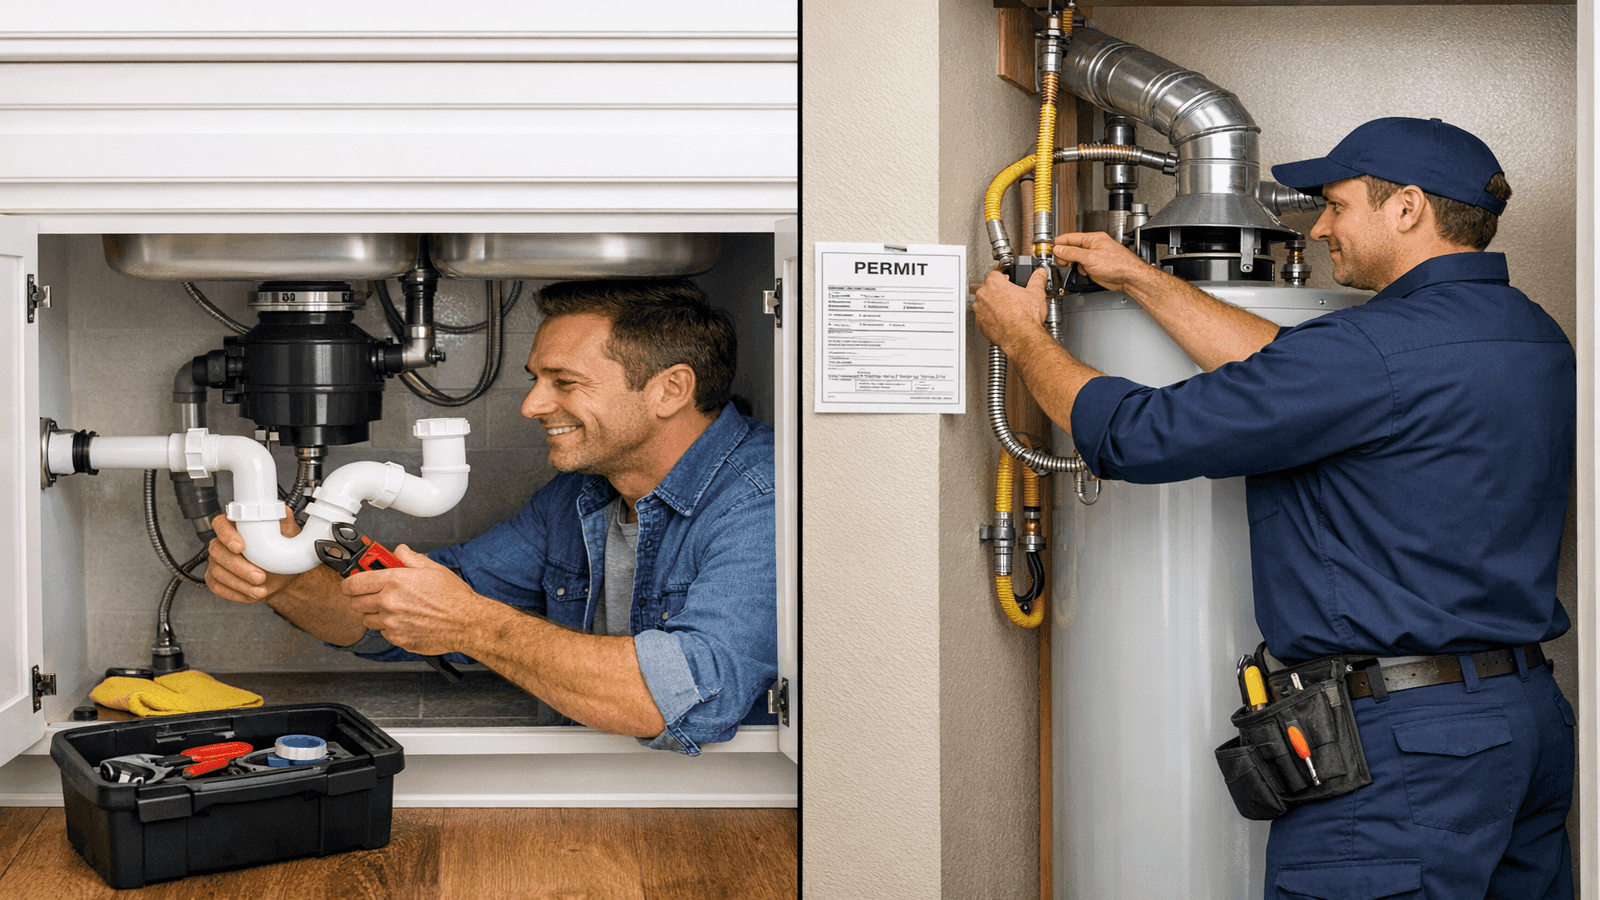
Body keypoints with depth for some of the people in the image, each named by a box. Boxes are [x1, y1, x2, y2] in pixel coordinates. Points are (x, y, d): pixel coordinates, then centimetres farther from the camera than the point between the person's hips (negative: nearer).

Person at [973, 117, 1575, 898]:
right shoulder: (1532, 332, 9)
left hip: (1402, 748, -9)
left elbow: (1133, 437, -14)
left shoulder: (1377, 351, -19)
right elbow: (1282, 368, 14)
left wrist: (1023, 337, 3)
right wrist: (1139, 279, 17)